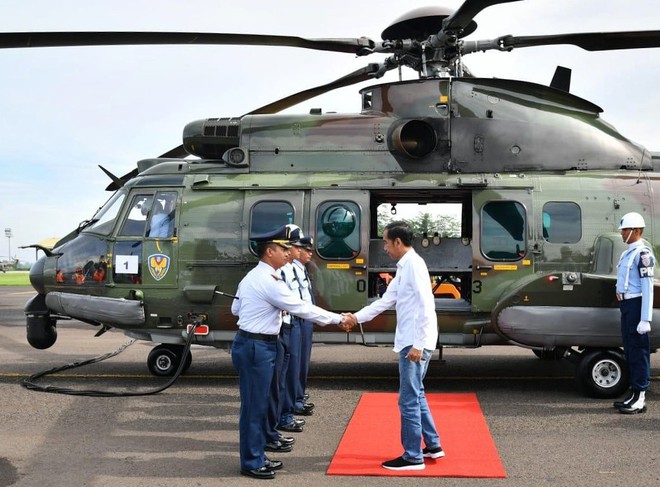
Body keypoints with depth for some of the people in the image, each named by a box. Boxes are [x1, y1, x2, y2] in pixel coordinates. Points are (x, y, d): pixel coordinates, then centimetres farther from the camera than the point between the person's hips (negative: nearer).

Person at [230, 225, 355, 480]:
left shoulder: (251, 277, 12)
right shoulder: (270, 282, -19)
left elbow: (235, 309, 20)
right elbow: (303, 308, -17)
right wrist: (339, 319, -9)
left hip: (249, 343, 10)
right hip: (257, 347, -10)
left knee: (258, 403, 16)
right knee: (254, 404, -1)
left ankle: (257, 456, 26)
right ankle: (251, 462, 8)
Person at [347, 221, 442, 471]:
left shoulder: (414, 264, -15)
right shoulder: (403, 267, 14)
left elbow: (425, 306, -21)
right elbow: (385, 301, 20)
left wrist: (417, 344, -22)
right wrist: (356, 317, 18)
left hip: (415, 343, -10)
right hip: (409, 341, 10)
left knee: (409, 400, -3)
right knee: (416, 395, 19)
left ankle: (413, 457, 6)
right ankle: (432, 445, 29)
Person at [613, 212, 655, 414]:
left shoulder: (642, 253, -13)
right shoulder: (627, 253, 17)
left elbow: (648, 288, -18)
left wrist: (645, 319, -21)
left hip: (636, 304, -10)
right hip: (626, 304, 10)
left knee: (638, 350, -5)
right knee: (629, 351, 14)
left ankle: (640, 397, -1)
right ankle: (634, 393, 22)